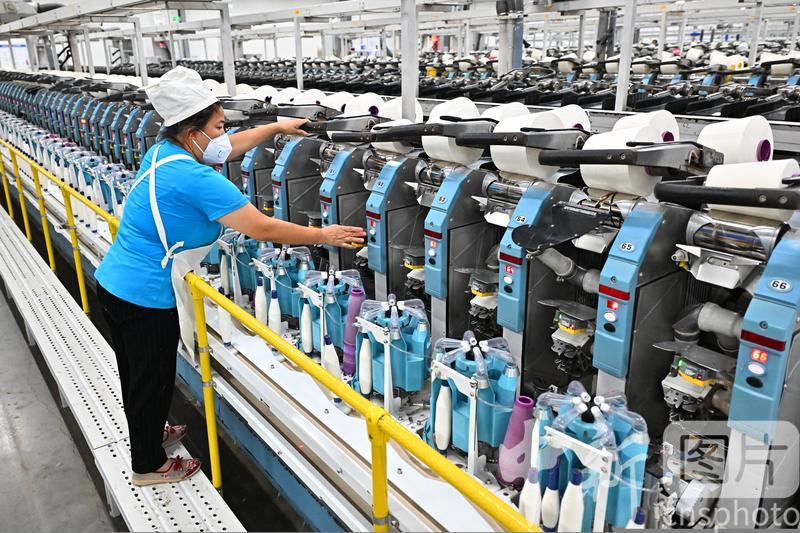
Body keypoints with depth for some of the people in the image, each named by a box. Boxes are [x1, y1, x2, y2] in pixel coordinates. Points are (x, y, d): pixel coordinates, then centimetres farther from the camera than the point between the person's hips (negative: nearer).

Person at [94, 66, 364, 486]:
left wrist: (277, 127, 22)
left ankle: (148, 435, 49)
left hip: (112, 283, 9)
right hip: (146, 298, -9)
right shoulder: (195, 179, -26)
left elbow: (229, 147, 17)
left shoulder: (163, 151, 1)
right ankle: (149, 465, 32)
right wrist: (323, 236, -15)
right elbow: (264, 229, -25)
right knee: (153, 381, 11)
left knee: (135, 373, 26)